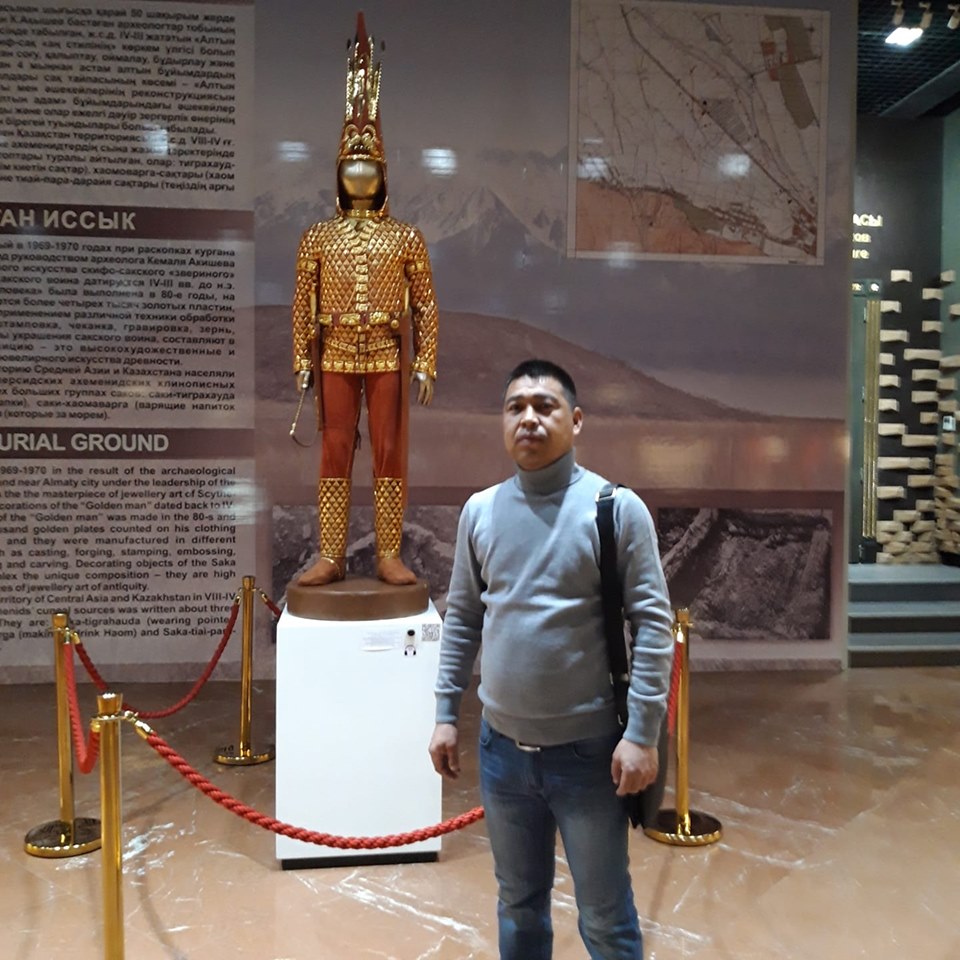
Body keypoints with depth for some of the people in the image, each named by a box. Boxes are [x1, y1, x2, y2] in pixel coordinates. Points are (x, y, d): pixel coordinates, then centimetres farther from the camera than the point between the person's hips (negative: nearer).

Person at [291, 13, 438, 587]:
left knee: (390, 453, 2)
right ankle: (331, 558, 11)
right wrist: (303, 362, 0)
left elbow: (426, 307, 2)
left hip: (388, 357, -1)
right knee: (336, 454, 4)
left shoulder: (407, 237, 3)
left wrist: (426, 365, -5)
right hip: (336, 357, 1)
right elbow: (303, 306, 6)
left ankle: (390, 556, 11)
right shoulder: (318, 237, 6)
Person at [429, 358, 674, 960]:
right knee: (518, 904, 22)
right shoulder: (480, 511, 2)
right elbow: (462, 619, 8)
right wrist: (447, 713, 7)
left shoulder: (617, 508, -11)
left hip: (588, 749, -4)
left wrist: (642, 734, -15)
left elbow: (653, 624, -11)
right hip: (502, 747, 4)